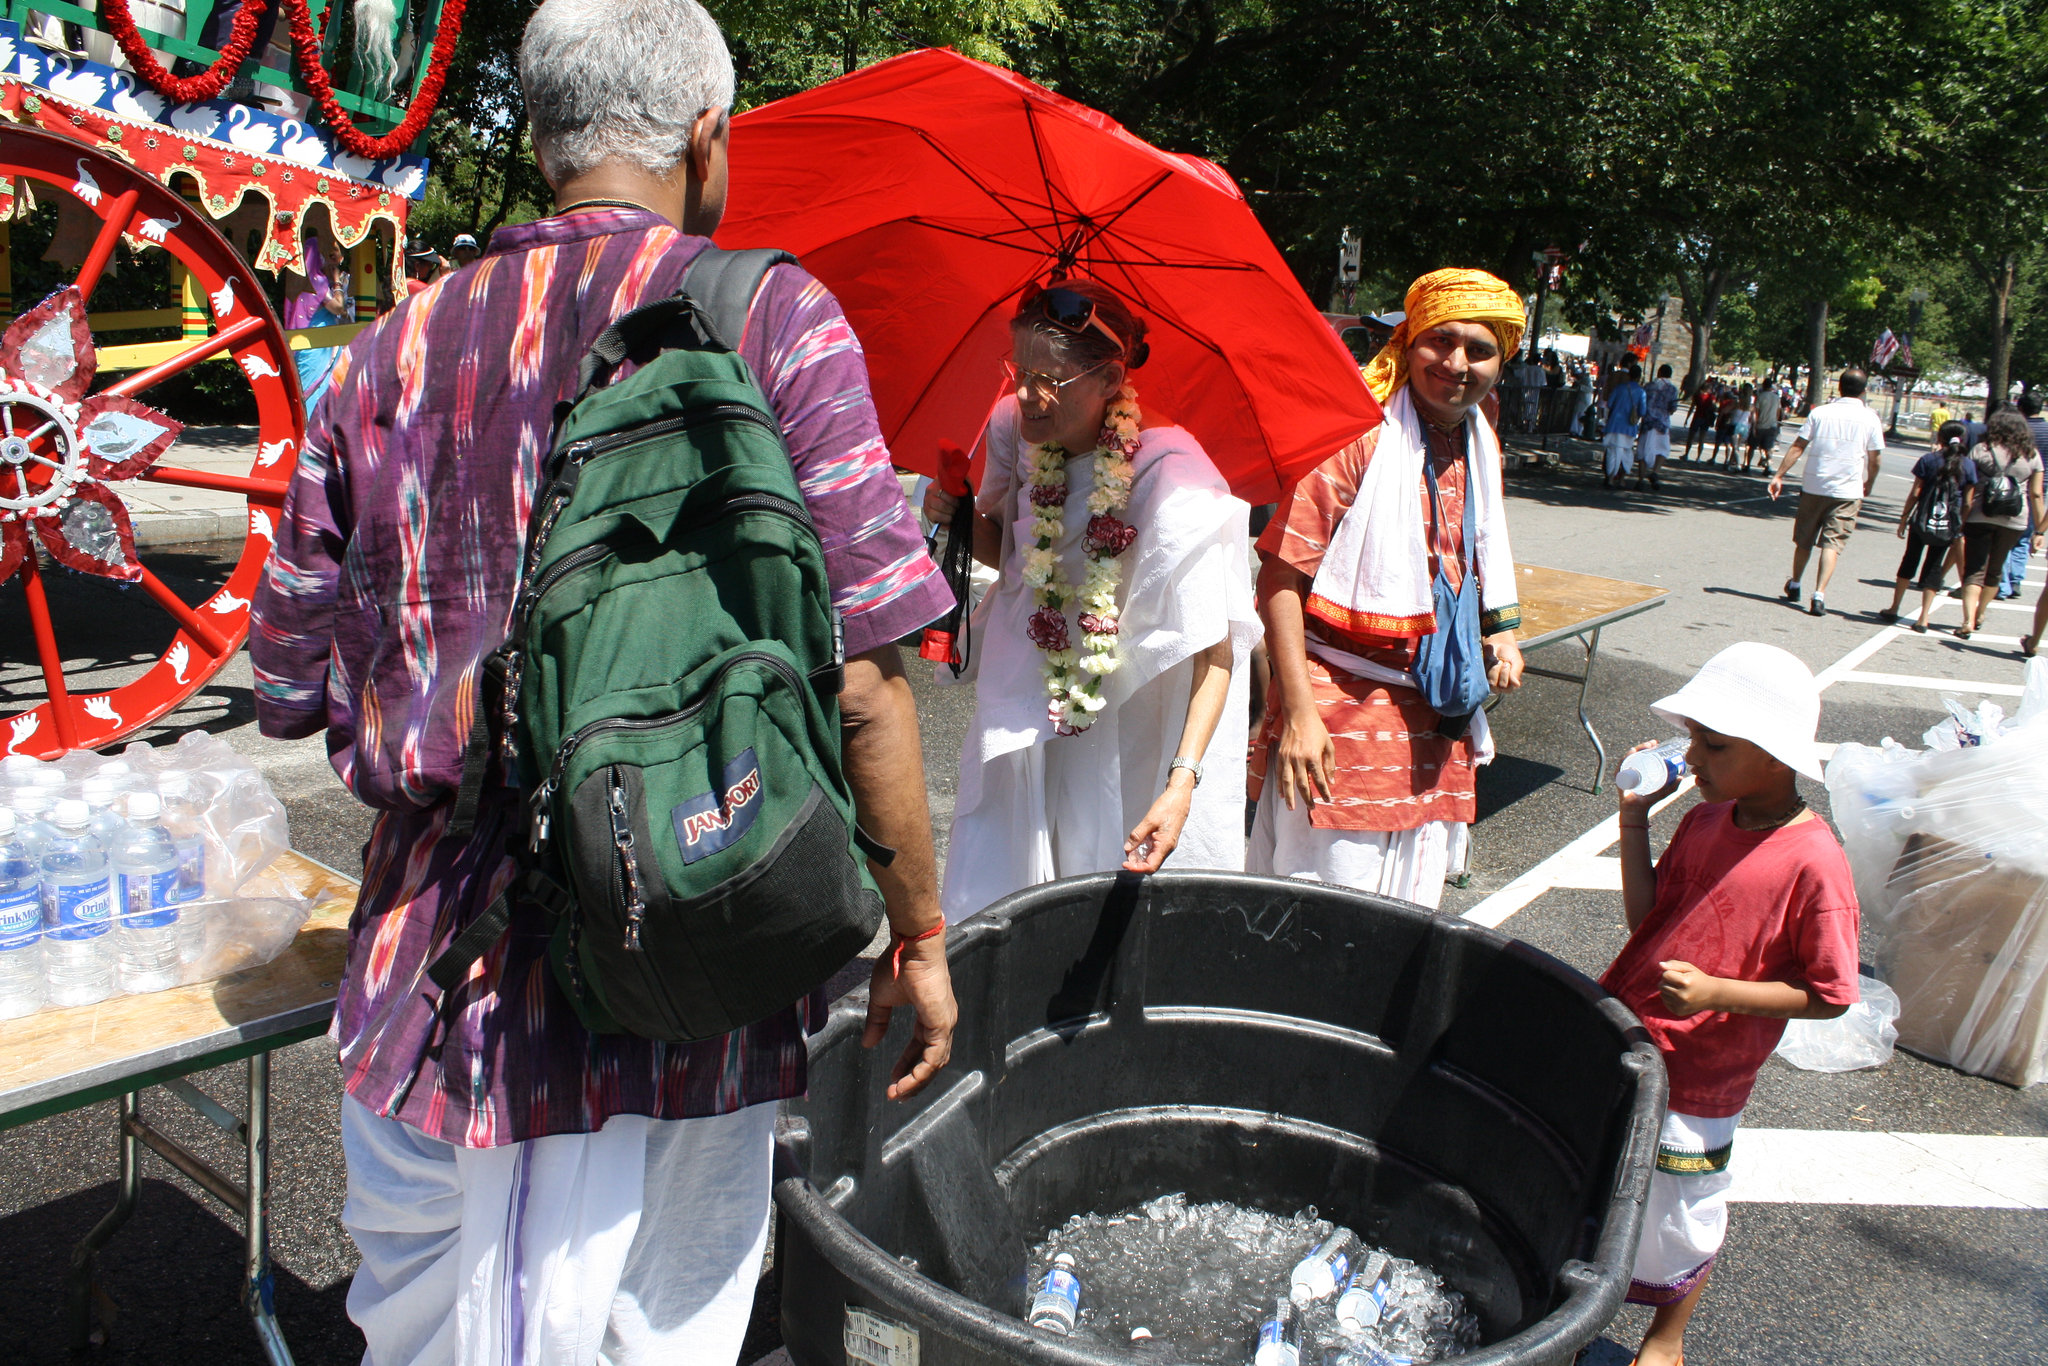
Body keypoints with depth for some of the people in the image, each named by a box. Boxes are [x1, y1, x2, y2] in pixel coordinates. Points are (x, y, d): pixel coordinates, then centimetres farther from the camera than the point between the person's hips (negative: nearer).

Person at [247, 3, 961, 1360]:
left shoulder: (391, 355, 5)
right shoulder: (776, 318, -7)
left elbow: (293, 685, 10)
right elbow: (862, 680, -12)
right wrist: (919, 936, -2)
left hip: (428, 989, 4)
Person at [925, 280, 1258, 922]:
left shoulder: (1172, 475, -24)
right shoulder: (1013, 426, -7)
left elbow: (1215, 652, -27)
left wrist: (1182, 781, -37)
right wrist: (959, 516, -9)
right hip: (1023, 719, 5)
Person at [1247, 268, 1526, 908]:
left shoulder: (1480, 444, 10)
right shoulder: (1359, 431, -14)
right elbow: (1280, 578, -18)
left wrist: (1500, 628, 8)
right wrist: (1299, 711, -23)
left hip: (1437, 718, 7)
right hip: (1345, 708, -7)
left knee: (1409, 906, 16)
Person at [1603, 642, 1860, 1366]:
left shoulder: (1814, 864, -20)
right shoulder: (1704, 821, 0)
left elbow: (1830, 994, -15)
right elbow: (1647, 918, 3)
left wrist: (1716, 994, -25)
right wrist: (1634, 818, -4)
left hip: (1696, 1084, -6)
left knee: (1674, 1215, 15)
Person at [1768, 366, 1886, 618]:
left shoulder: (1820, 413, 0)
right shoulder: (1870, 419, -2)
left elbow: (1798, 447, -3)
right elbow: (1874, 460, 0)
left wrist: (1779, 475, 0)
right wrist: (1868, 486, 15)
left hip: (1814, 486, 2)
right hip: (1848, 491, -2)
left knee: (1804, 540, 16)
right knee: (1833, 543, -3)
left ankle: (1794, 587, 31)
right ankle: (1819, 595, -14)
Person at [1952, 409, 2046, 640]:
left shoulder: (1981, 450, -2)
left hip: (1979, 517, -2)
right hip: (2014, 521, 2)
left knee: (1974, 570, -2)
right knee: (1994, 570, 18)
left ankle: (1968, 621, -17)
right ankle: (1979, 615, 30)